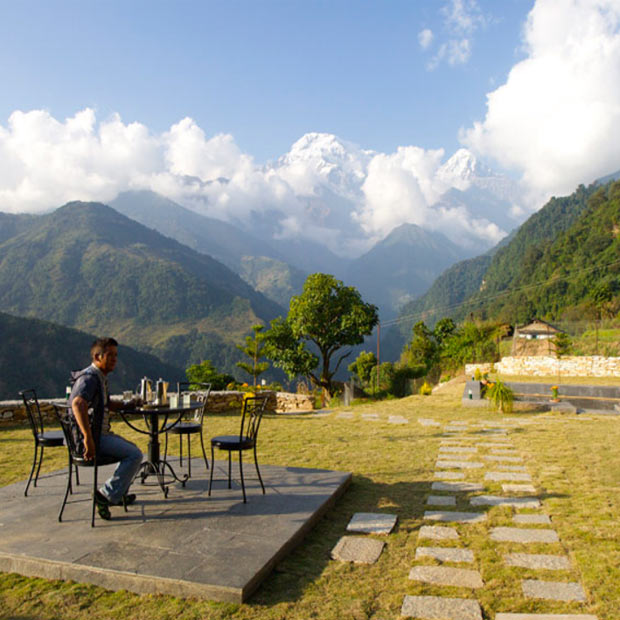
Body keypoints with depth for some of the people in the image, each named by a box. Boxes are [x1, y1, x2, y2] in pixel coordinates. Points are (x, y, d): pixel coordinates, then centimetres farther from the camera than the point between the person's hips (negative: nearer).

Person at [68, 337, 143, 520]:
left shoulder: (100, 377, 15)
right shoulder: (89, 378, -19)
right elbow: (77, 404, -38)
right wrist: (88, 439, -41)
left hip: (101, 433, 11)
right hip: (90, 437, -11)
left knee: (133, 450, 21)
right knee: (135, 455, -16)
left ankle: (118, 495, 27)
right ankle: (106, 495, -10)